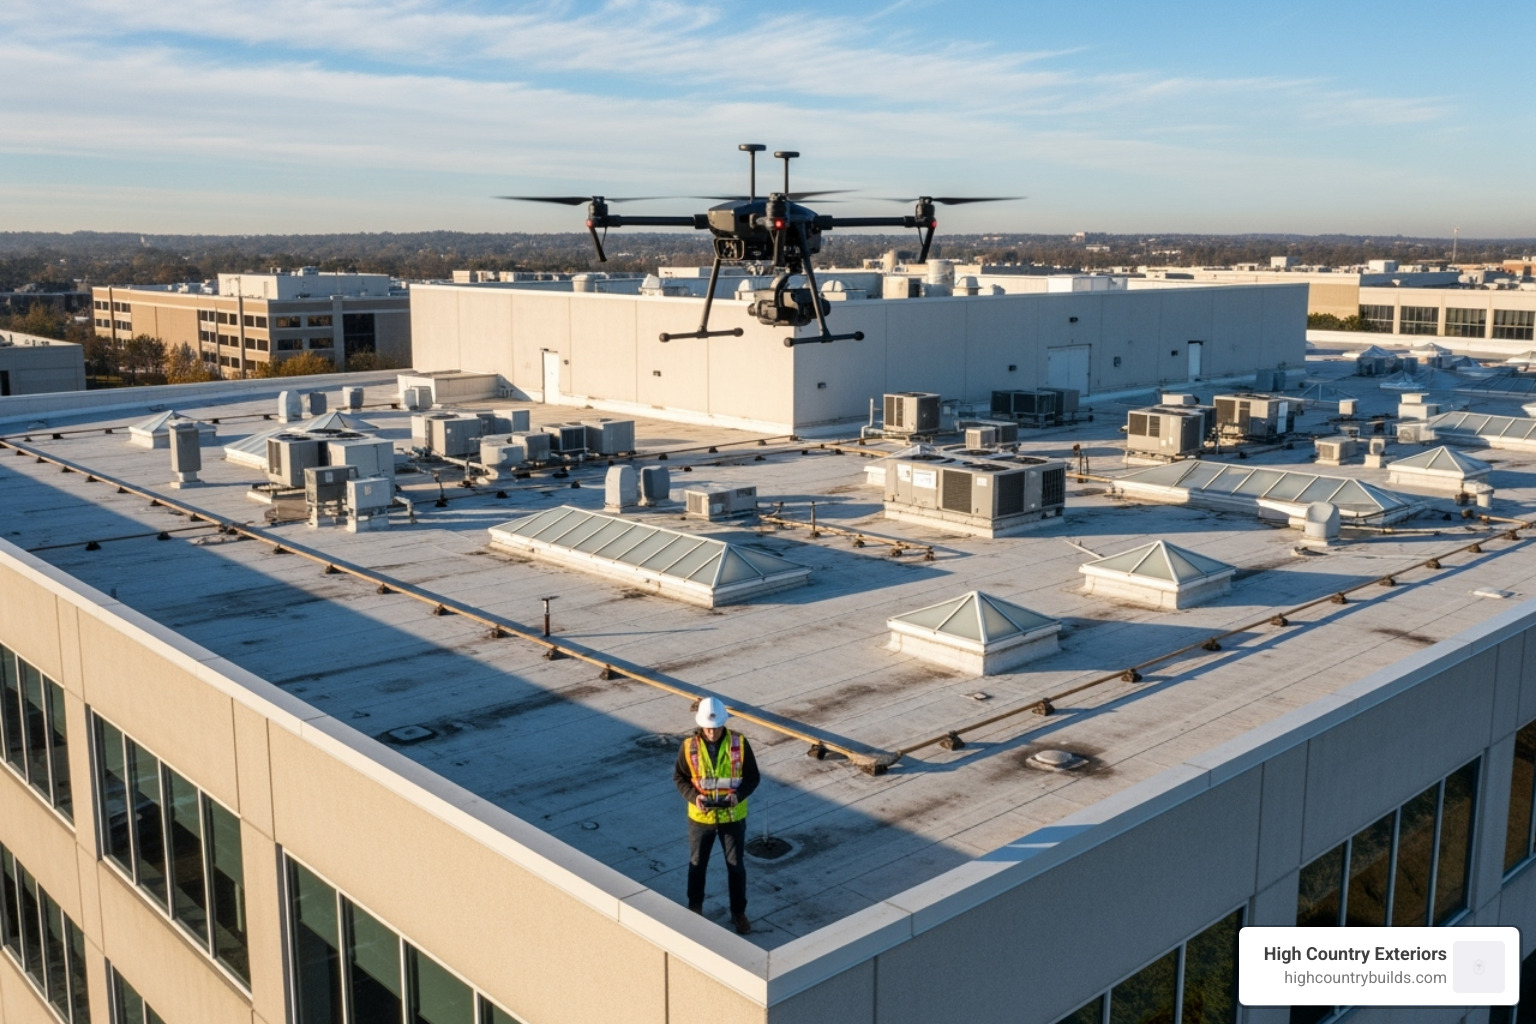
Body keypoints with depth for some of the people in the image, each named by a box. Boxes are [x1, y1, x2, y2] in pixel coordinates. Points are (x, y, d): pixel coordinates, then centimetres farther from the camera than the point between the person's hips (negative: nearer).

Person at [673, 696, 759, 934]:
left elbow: (753, 777, -7)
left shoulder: (739, 743, -14)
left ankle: (738, 912, 31)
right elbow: (679, 777, -3)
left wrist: (738, 795, -25)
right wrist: (694, 797, -20)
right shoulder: (690, 746, -13)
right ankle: (695, 907, 40)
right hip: (700, 817, 0)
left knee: (736, 866, 13)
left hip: (733, 817, 0)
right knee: (697, 864, 17)